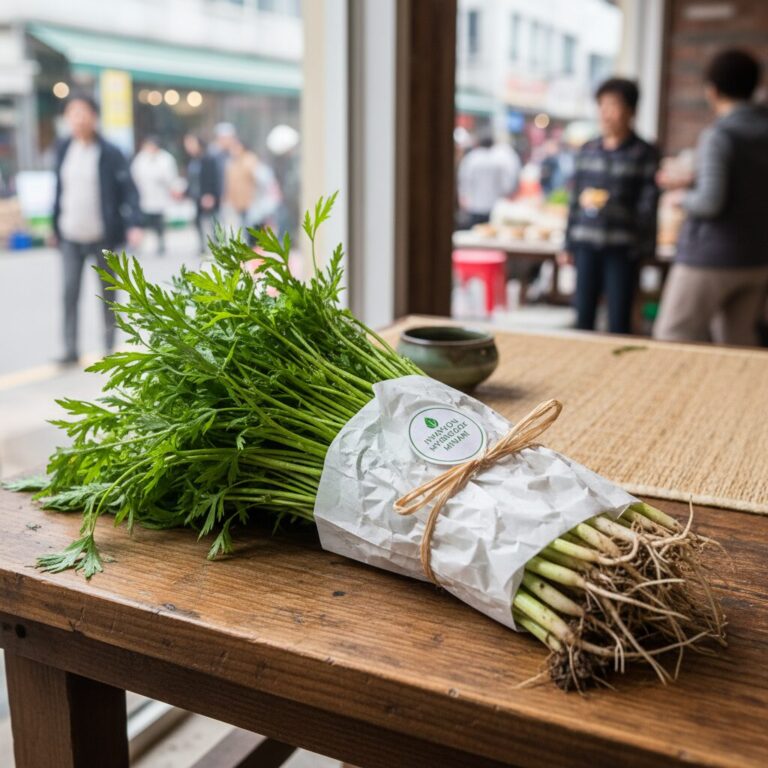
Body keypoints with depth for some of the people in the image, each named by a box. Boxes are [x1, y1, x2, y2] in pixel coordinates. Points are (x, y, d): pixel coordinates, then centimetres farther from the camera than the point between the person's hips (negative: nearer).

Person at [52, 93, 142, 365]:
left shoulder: (110, 153, -9)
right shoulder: (64, 150, 6)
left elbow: (129, 190, -11)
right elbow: (60, 189, 13)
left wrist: (132, 225, -24)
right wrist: (55, 225, 12)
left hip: (102, 236, -4)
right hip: (71, 236, 4)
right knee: (70, 292, -1)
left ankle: (109, 347, 22)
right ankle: (70, 349, 5)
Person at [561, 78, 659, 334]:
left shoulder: (644, 154, 0)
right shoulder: (587, 150, 11)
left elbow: (648, 203, -2)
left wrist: (643, 247, -7)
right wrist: (569, 244, 12)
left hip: (622, 248, -3)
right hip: (586, 244, 4)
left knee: (619, 320, 1)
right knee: (583, 316, 8)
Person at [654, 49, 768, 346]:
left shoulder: (718, 136, -15)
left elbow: (710, 203, -21)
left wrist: (683, 197, -1)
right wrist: (691, 183, 22)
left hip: (710, 258, -7)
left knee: (673, 338, 2)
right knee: (738, 342, 15)